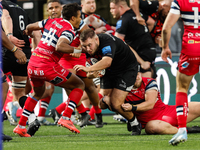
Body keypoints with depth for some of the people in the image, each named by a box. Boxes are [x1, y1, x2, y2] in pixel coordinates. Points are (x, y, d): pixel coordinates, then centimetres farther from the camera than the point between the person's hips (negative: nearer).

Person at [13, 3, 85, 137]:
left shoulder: (51, 21, 13)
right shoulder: (69, 30, -9)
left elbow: (30, 27, 24)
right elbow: (59, 47, -28)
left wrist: (28, 33, 47)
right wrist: (78, 50, -18)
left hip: (32, 64, 8)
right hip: (48, 66, -8)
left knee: (38, 92, 33)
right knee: (79, 85, 7)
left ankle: (21, 126, 27)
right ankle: (66, 118, -7)